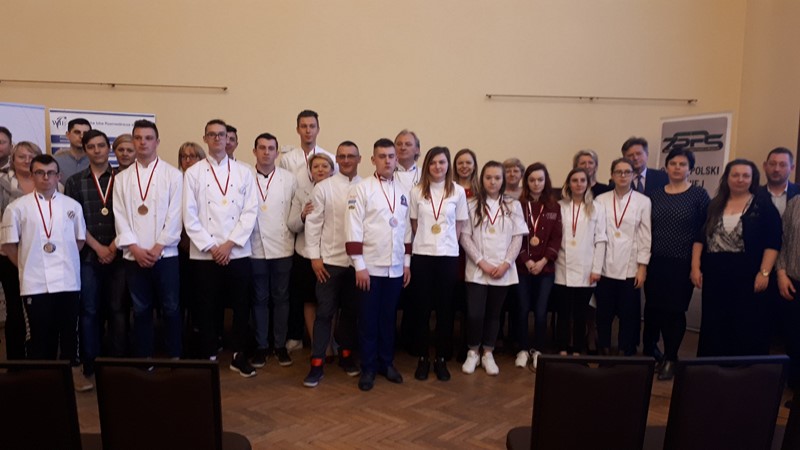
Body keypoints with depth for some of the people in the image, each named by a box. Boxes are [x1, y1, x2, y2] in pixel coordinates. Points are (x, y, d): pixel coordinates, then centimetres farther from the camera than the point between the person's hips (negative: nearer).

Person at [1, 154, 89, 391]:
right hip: (35, 283, -1)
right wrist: (28, 266, 2)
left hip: (68, 280, 2)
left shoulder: (72, 206, 6)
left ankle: (74, 371, 22)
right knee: (39, 332, 6)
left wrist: (64, 261, 7)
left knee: (69, 329, 10)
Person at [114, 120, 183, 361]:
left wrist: (158, 248, -10)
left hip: (165, 254, -2)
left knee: (170, 308, 2)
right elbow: (120, 217, 4)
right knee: (141, 309, 9)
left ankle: (175, 357, 14)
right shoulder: (122, 178, 9)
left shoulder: (172, 174, 2)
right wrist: (135, 249, -7)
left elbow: (175, 215, -4)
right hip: (134, 256, 2)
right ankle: (143, 358, 20)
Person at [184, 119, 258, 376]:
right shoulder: (193, 173, 4)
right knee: (207, 308, 6)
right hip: (205, 254, -1)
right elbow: (190, 216, -1)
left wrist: (230, 244, -9)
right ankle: (209, 357, 20)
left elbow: (250, 212, -1)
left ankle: (239, 356, 20)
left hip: (238, 253, 1)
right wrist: (211, 247, -8)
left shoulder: (243, 172, 6)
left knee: (241, 306, 6)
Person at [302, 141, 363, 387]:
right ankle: (317, 363, 8)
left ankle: (346, 355, 29)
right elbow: (313, 223, -1)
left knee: (351, 311, 13)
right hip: (330, 260, -1)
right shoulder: (323, 187, 0)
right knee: (324, 312, 2)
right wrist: (314, 256, -5)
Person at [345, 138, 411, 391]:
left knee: (389, 318, 13)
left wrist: (407, 263, 9)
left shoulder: (402, 192, 10)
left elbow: (407, 230, 13)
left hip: (396, 268, 4)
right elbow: (354, 229, -10)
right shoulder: (361, 189, -6)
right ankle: (368, 368, 16)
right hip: (370, 267, -4)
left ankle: (386, 363, 26)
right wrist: (359, 266, -14)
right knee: (368, 320, 4)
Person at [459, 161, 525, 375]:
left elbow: (518, 238, 3)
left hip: (503, 271, 2)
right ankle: (473, 352, 16)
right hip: (477, 270, -2)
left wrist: (506, 264, -8)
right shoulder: (472, 205, 0)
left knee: (493, 314, 10)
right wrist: (482, 262, -10)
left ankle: (488, 354, 24)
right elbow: (465, 236, -3)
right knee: (475, 314, -7)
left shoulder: (513, 206, 5)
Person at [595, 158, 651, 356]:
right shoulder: (601, 200, 3)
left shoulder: (643, 201, -1)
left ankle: (627, 354, 19)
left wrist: (642, 267, -5)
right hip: (605, 267, 1)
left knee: (629, 314, 5)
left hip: (630, 268, -1)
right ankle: (604, 352, 23)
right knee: (604, 313, 9)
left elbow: (646, 236, -1)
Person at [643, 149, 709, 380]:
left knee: (675, 311, 4)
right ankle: (649, 352, 25)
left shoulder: (699, 195, -2)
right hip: (656, 263, 3)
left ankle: (670, 358, 18)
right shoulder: (655, 195, 7)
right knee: (653, 308, 8)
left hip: (682, 264, -3)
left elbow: (703, 231, -4)